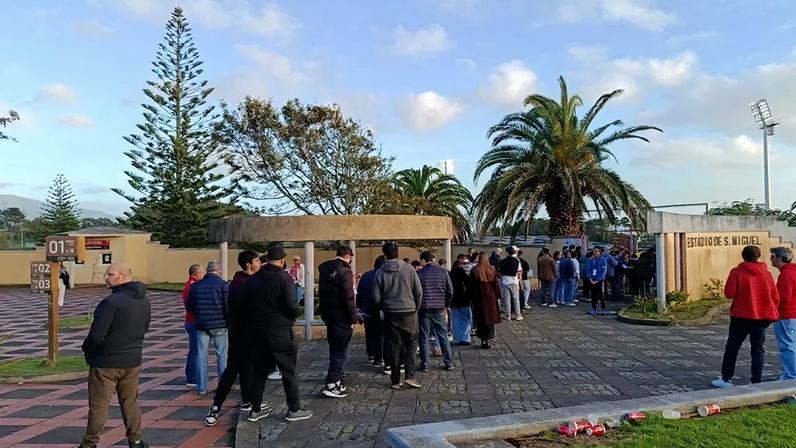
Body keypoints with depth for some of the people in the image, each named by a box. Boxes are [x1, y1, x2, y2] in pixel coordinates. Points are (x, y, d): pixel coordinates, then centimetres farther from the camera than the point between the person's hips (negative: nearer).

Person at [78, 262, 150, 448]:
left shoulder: (111, 302, -23)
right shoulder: (144, 301, 3)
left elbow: (96, 335, -24)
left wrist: (86, 348, -4)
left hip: (106, 362, -7)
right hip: (133, 361, 7)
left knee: (98, 405, 8)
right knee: (130, 401, 17)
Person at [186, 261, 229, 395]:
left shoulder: (195, 286, 6)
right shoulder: (222, 285, -7)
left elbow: (190, 307, 11)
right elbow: (228, 305, -13)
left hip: (201, 325, 3)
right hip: (219, 325, -3)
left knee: (201, 357, 9)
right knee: (222, 356, 6)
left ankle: (201, 387, 11)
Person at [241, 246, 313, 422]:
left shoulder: (252, 279, 6)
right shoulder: (284, 278, -13)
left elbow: (243, 306, 7)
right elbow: (292, 306, -20)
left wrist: (249, 327, 16)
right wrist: (294, 314, 2)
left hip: (257, 332, 6)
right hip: (280, 333, -6)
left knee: (259, 369, 16)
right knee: (289, 371, 5)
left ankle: (255, 409, 22)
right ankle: (294, 409, 12)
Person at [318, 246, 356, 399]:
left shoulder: (324, 268, 7)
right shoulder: (345, 270, -17)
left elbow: (321, 292, 13)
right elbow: (349, 297, -19)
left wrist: (324, 309, 18)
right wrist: (353, 318, -13)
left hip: (327, 313, 8)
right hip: (341, 316, -8)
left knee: (334, 346, 21)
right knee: (341, 349, -2)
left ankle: (336, 376, 34)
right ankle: (332, 383, -5)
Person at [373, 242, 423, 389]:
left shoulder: (380, 273, -3)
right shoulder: (408, 269, -5)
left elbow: (376, 298, -2)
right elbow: (419, 292, -2)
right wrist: (416, 308, 12)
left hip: (390, 315, 1)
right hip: (409, 313, -1)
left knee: (394, 347, 8)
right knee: (411, 344, 12)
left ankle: (395, 381, 12)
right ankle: (410, 376, 1)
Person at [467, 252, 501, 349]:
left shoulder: (474, 270, -6)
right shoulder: (492, 270, -4)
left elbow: (470, 285, -2)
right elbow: (496, 284, 1)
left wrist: (471, 297, 6)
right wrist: (498, 296, 9)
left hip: (478, 298, -1)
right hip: (490, 297, 1)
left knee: (480, 319, 6)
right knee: (490, 318, 8)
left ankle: (483, 340, 6)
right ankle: (488, 339, 7)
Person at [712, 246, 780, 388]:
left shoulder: (737, 272, -9)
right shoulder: (767, 273, 3)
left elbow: (729, 293, -14)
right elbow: (775, 298, 5)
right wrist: (770, 311, 21)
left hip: (741, 316, -3)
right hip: (762, 316, 3)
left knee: (732, 347, 6)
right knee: (758, 348, 9)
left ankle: (726, 379, 10)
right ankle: (757, 381, 7)